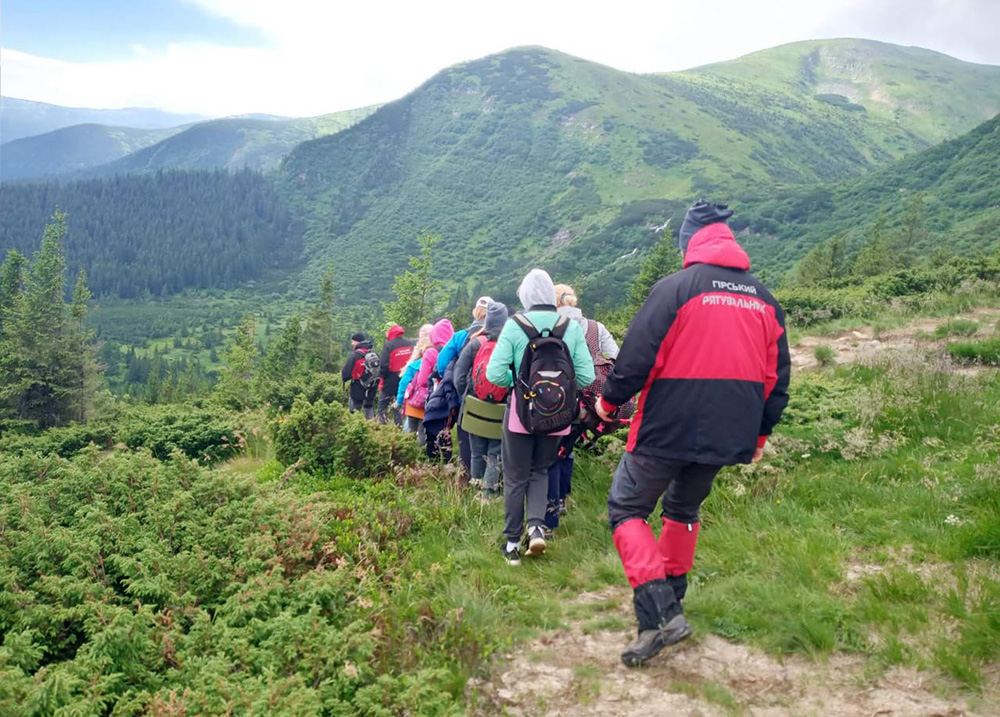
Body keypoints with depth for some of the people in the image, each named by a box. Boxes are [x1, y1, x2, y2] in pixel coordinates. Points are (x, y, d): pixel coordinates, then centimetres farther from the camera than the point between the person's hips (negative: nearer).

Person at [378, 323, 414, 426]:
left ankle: (383, 424, 2)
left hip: (391, 380, -5)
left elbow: (384, 365, -17)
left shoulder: (389, 345, -15)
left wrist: (381, 380, -9)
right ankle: (400, 425, 11)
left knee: (382, 404, 8)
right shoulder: (410, 344, 2)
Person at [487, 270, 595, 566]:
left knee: (516, 477, 11)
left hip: (521, 411, -2)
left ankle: (513, 542, 15)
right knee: (540, 471, 21)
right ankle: (536, 526, 2)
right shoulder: (572, 327, -4)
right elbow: (586, 375, -7)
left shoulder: (515, 325, -11)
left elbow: (495, 373, -16)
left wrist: (516, 382, 5)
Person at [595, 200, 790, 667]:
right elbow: (776, 378, 13)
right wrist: (760, 433, 24)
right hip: (726, 436, 6)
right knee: (684, 511, 26)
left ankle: (659, 611, -8)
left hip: (666, 431, -6)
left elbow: (637, 357, -13)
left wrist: (609, 401, 5)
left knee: (626, 510, 6)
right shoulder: (764, 299, 9)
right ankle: (671, 600, 33)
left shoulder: (676, 288, -10)